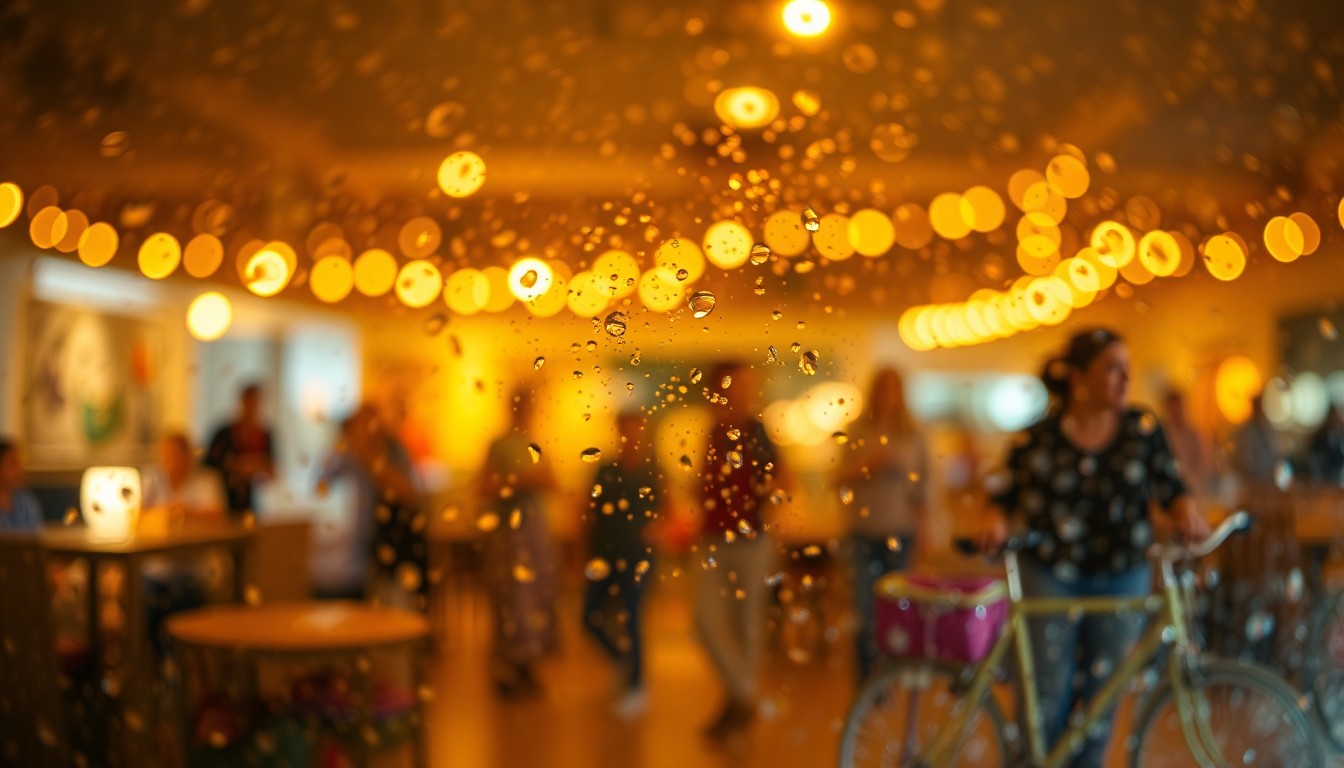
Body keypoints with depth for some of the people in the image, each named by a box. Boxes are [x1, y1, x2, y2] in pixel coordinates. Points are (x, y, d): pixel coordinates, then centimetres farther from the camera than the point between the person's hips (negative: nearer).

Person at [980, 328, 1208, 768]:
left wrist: (1186, 513, -16)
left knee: (1103, 692, 9)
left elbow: (1169, 485, 4)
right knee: (1049, 695, 0)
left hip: (1122, 580, 2)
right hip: (1051, 580, -2)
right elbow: (1004, 491, 0)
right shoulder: (1039, 438, -6)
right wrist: (996, 521, -20)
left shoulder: (1142, 428, 0)